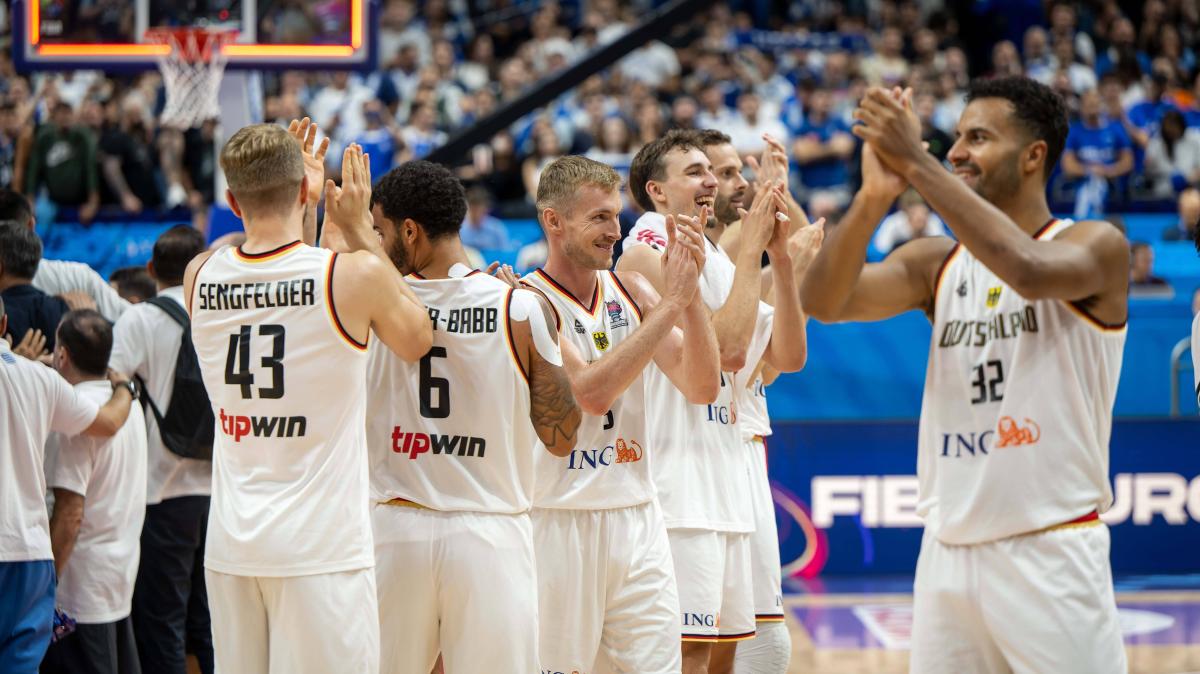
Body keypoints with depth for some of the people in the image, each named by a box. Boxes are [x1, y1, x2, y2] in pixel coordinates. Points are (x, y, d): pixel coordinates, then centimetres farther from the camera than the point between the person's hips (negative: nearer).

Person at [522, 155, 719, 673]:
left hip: (637, 519, 5)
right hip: (560, 525, -5)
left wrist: (690, 290, -11)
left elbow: (702, 388, 2)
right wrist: (671, 303, -21)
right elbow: (592, 392, -23)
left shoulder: (632, 291, 8)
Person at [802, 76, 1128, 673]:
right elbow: (823, 302, -4)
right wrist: (875, 197, -21)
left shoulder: (1097, 245, -4)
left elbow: (1029, 270, -26)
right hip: (948, 555, 5)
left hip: (1051, 554, -5)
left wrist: (916, 162, -24)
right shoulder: (935, 264, 10)